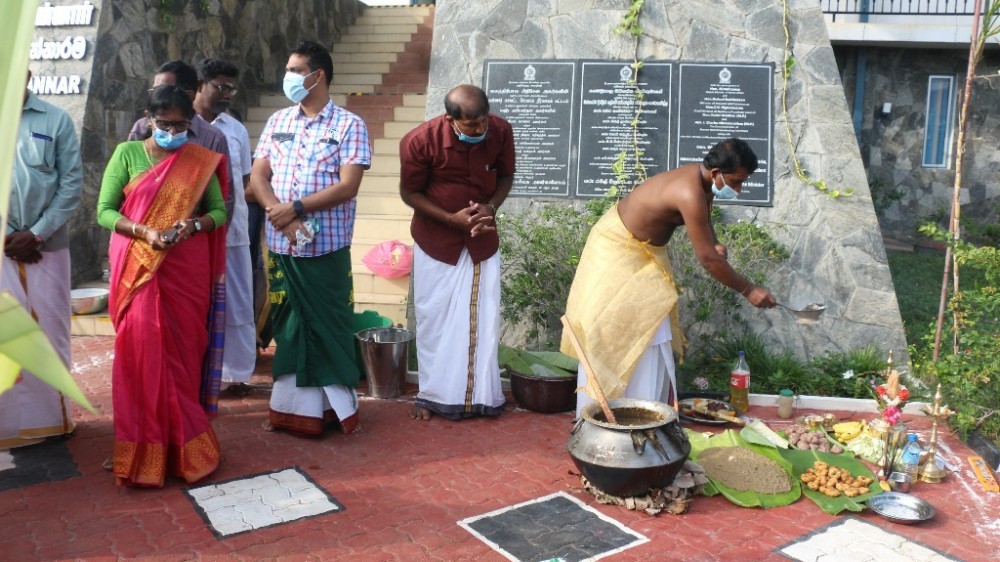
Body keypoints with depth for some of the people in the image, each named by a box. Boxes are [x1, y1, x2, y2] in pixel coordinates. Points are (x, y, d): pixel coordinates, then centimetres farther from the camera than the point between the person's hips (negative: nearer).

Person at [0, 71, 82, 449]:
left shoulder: (56, 120, 1)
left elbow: (72, 183, -2)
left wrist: (36, 233, -8)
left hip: (47, 242, 0)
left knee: (51, 328, 7)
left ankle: (52, 415, 21)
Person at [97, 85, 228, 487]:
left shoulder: (202, 160, 6)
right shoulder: (127, 154, 2)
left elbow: (220, 211, 6)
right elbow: (104, 211, -1)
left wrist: (194, 224, -14)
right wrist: (145, 232, -17)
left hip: (188, 269, 1)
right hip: (139, 267, -1)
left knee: (183, 351, 5)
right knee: (143, 350, -4)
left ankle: (181, 442, 19)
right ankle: (144, 449, 7)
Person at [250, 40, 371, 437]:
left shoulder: (349, 126, -3)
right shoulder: (277, 121, 12)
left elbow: (347, 186, -12)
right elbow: (258, 177, 6)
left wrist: (297, 207, -16)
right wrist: (280, 214, -12)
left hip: (326, 246, -4)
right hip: (281, 245, 4)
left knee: (328, 325, 3)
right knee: (288, 325, 9)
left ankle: (335, 405, 16)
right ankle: (291, 406, 21)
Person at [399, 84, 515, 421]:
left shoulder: (501, 131, -15)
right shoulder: (419, 141, -23)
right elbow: (410, 192, -11)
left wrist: (491, 206, -18)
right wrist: (453, 219, -22)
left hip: (482, 239, 2)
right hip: (436, 240, -2)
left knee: (484, 319, 6)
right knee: (434, 318, 6)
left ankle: (482, 395, 19)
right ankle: (432, 395, 21)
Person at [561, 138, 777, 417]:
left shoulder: (703, 179, -4)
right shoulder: (690, 192, -33)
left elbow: (704, 218, 18)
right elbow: (708, 259, -29)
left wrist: (716, 244, -4)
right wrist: (748, 290, -19)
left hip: (644, 250, 10)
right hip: (617, 247, -9)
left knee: (651, 333, 7)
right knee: (606, 332, -6)